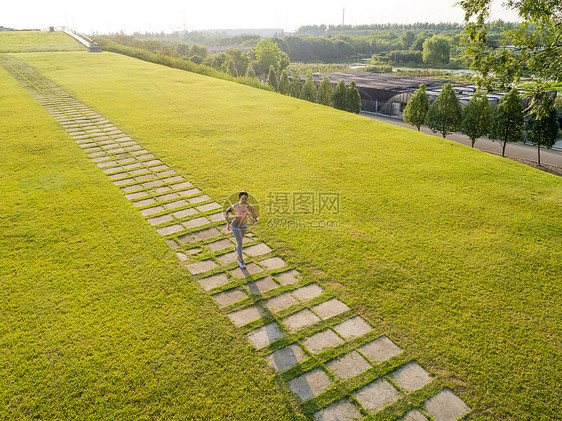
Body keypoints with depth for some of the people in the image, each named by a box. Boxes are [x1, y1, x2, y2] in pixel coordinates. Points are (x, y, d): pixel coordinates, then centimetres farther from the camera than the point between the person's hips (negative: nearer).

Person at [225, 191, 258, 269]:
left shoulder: (250, 206, -24)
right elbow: (226, 212, -10)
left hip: (244, 225, 4)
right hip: (235, 225, -4)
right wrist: (228, 224, -5)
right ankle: (240, 260, 17)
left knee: (241, 238, 31)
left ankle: (237, 249, 65)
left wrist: (255, 220, -48)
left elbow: (257, 218, -24)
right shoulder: (234, 206, -30)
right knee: (240, 243, -7)